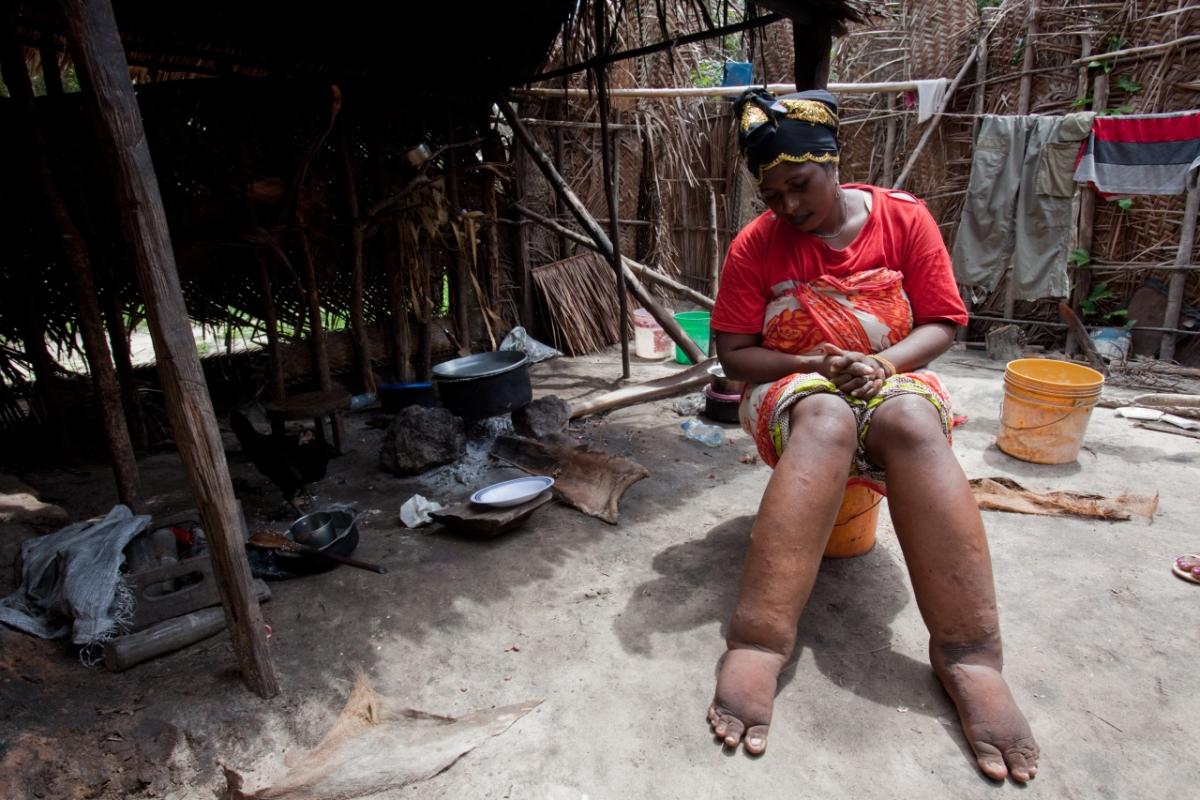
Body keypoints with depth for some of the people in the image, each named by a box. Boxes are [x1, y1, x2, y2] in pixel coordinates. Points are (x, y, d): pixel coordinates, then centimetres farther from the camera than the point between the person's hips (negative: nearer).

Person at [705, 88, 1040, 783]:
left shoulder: (904, 219, 0)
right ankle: (759, 641, -48)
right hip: (794, 390, -1)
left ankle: (970, 653, -37)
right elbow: (734, 354, -4)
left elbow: (941, 325, 0)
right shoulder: (756, 245, -2)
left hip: (893, 381, 1)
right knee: (827, 420, -38)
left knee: (911, 420, -36)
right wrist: (817, 364, -18)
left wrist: (882, 362, -19)